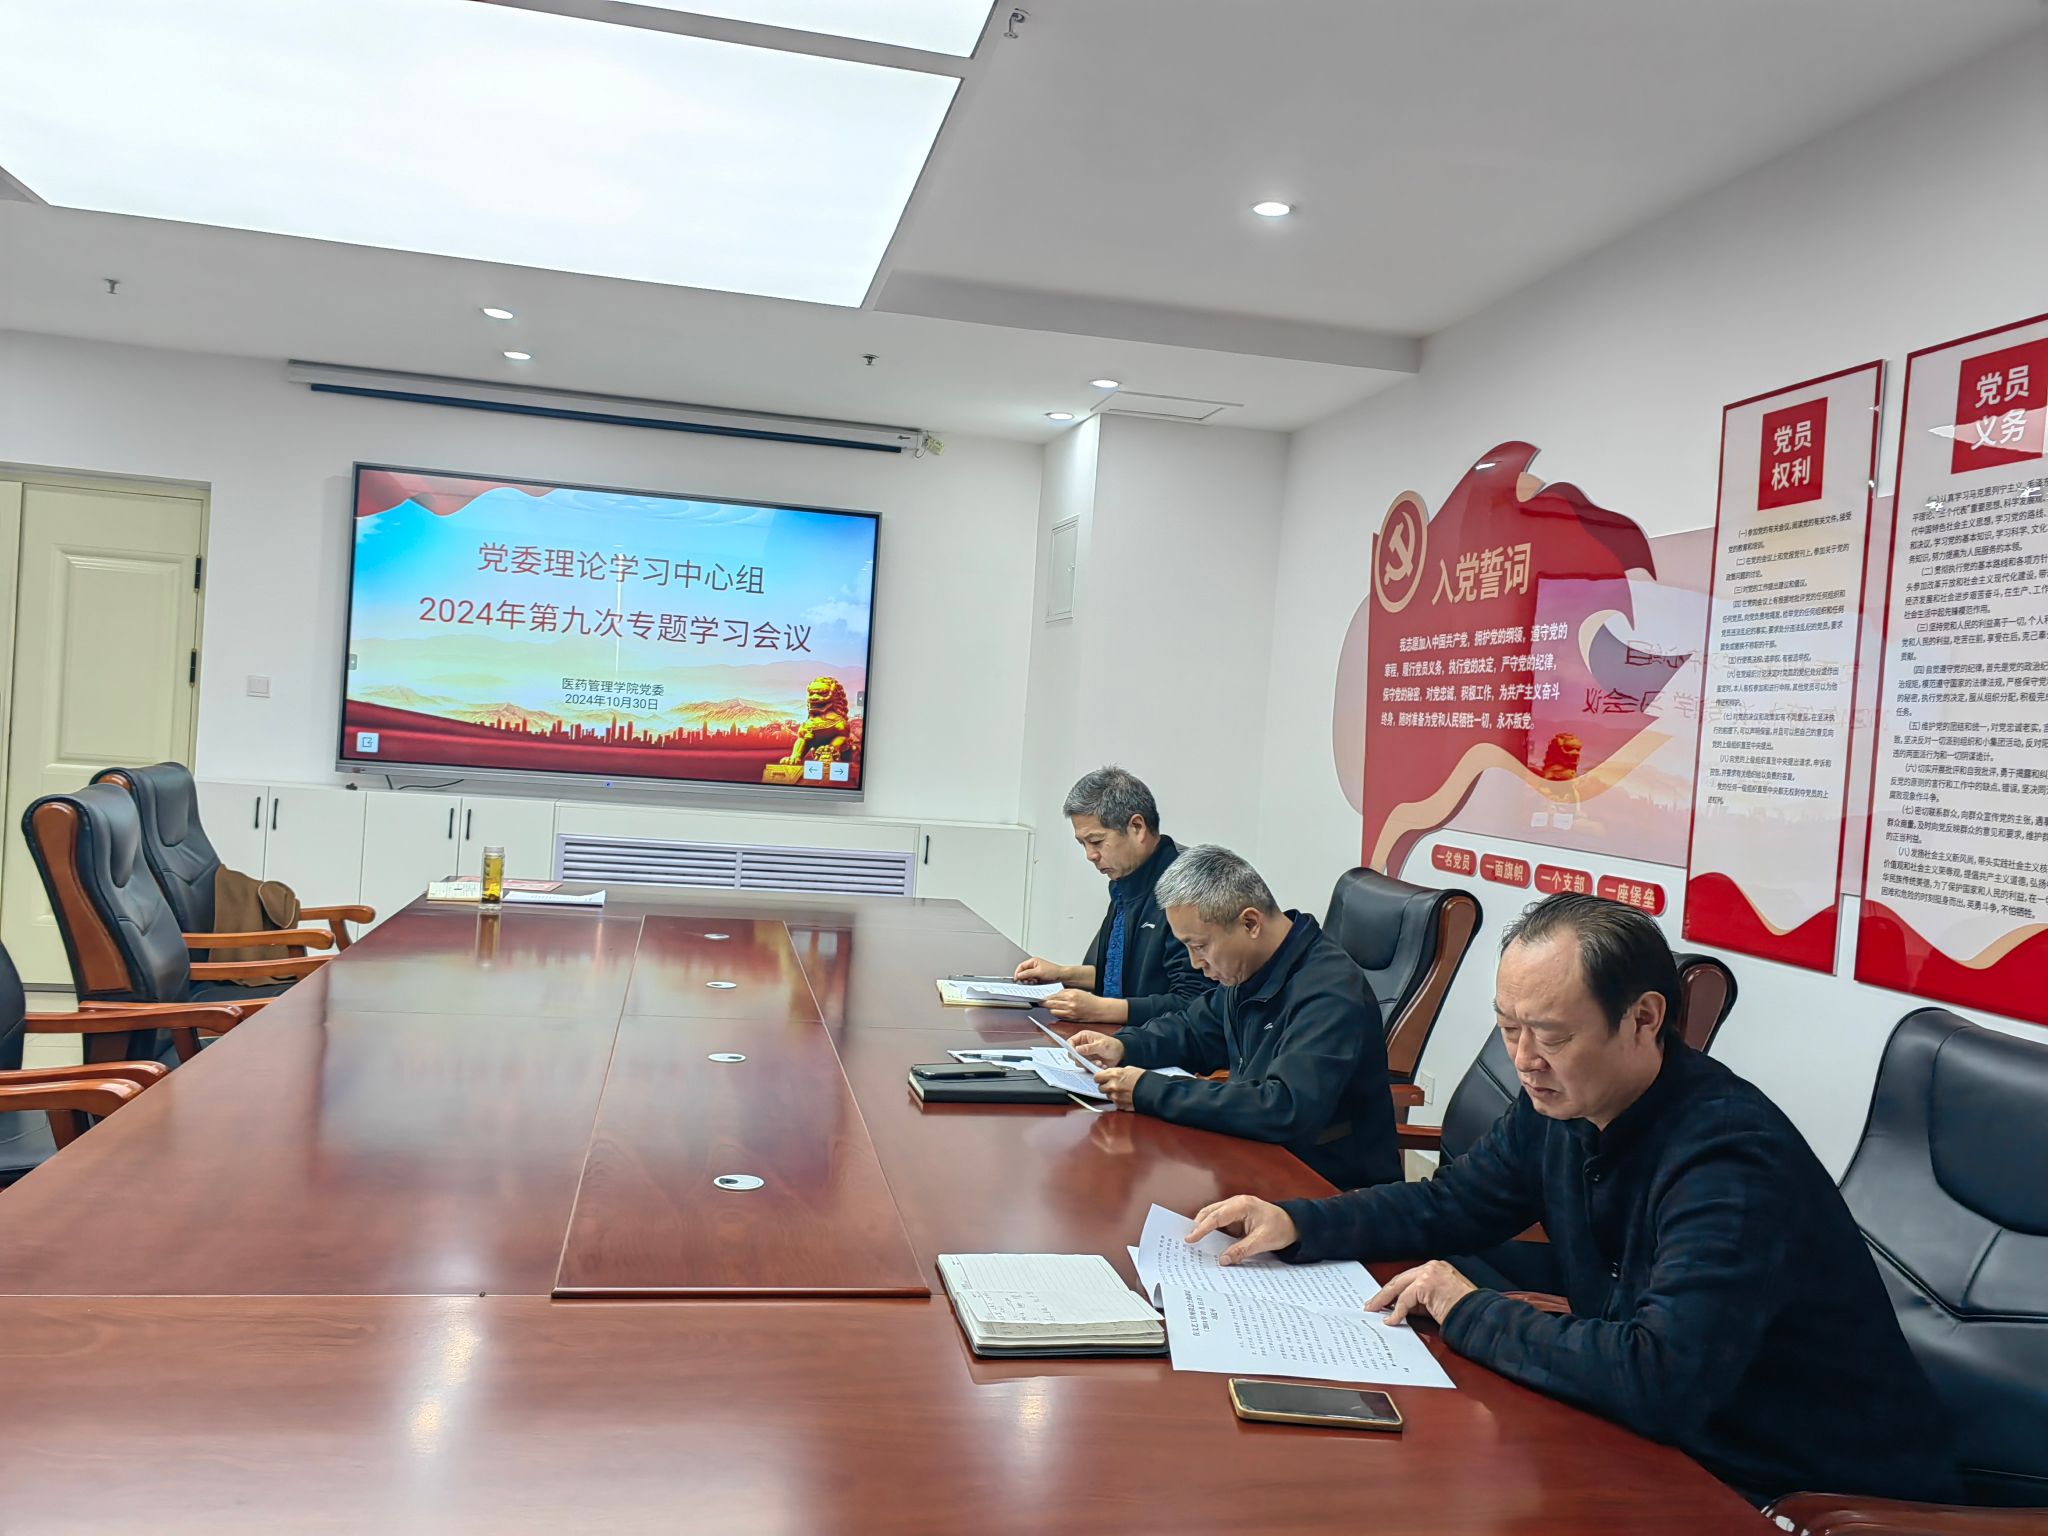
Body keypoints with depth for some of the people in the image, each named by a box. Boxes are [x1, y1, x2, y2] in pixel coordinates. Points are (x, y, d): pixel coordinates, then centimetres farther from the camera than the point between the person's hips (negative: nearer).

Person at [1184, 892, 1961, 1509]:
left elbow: (1661, 1379, -40)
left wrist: (1469, 1311, -26)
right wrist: (1296, 1225, -4)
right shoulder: (1560, 1102, -4)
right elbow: (1448, 1205, 10)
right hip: (1673, 1447, 7)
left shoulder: (1729, 1161, -30)